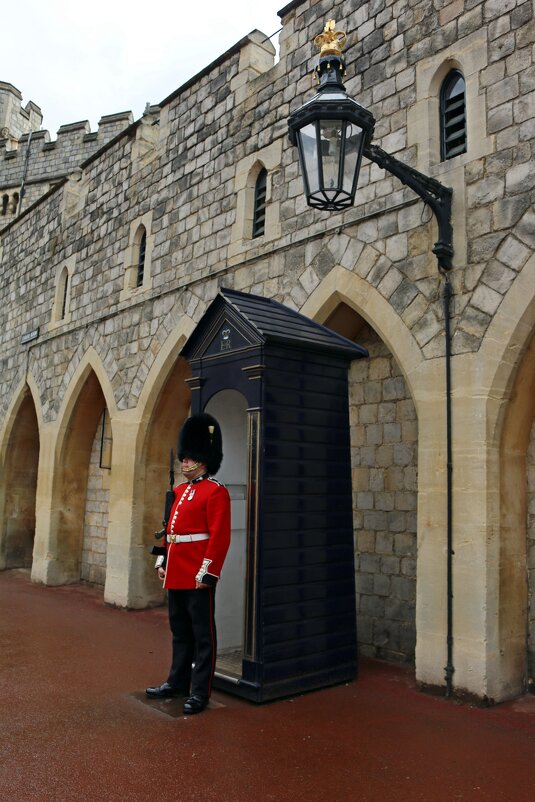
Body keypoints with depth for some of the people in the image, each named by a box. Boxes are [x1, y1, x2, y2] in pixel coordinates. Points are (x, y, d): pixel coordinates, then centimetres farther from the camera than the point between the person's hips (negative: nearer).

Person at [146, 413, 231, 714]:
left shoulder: (216, 491, -12)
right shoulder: (181, 490, 14)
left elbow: (220, 536, -17)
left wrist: (207, 572, -20)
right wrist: (163, 561, 15)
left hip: (198, 576, -8)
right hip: (176, 574, 8)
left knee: (202, 634, 3)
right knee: (180, 631, 19)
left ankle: (200, 692, 13)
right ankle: (178, 681, 31)